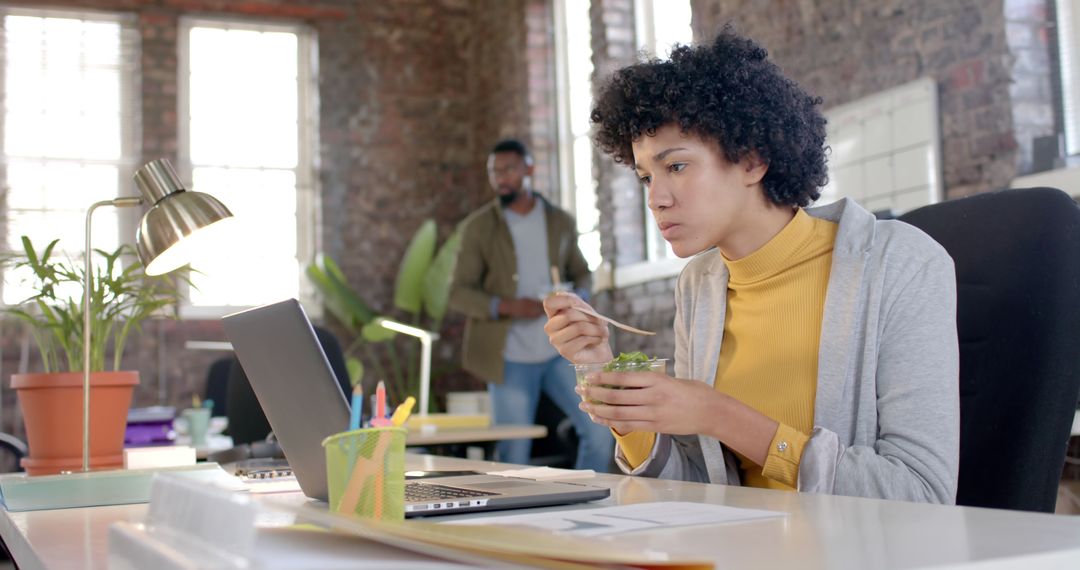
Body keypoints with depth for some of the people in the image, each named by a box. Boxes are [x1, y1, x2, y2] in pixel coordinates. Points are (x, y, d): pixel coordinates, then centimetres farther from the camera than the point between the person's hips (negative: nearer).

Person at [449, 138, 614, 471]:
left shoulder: (561, 222, 7)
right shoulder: (478, 227, 0)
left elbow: (580, 271, 18)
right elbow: (459, 293, -3)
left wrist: (579, 296, -6)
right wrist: (507, 306, -20)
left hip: (558, 352, 2)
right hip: (509, 359, -2)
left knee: (599, 431, -4)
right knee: (513, 457, 2)